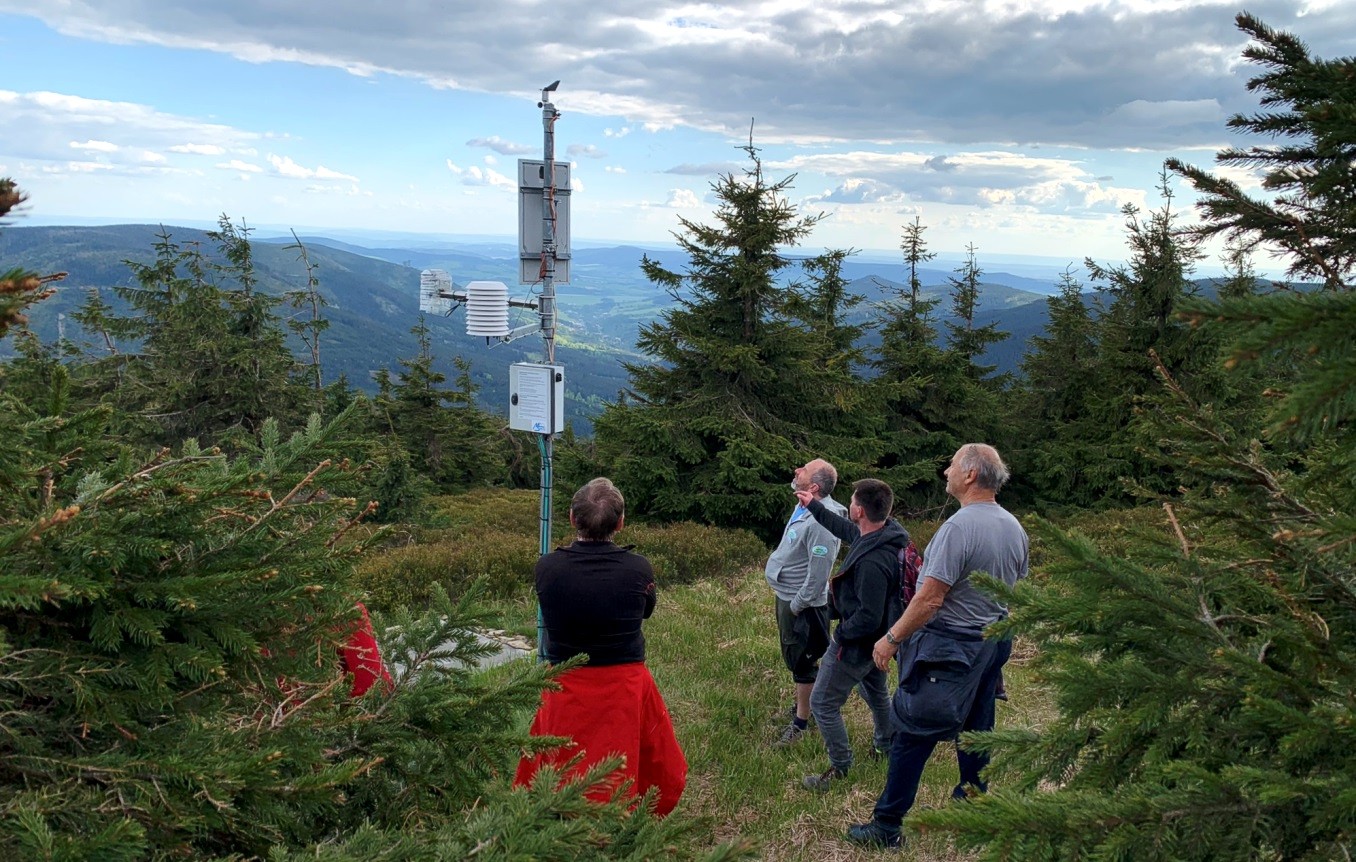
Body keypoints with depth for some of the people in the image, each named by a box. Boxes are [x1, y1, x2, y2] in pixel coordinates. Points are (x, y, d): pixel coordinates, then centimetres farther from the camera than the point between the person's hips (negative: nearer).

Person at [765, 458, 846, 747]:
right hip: (787, 596, 9)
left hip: (801, 603, -9)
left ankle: (801, 723, 21)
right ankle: (802, 706, 42)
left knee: (802, 662, 6)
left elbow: (818, 574, -27)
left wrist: (796, 606, -18)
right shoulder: (805, 508, 1)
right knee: (796, 659, 24)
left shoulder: (820, 522, -30)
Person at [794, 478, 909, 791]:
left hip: (856, 644, -10)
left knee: (823, 703, 5)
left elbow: (868, 618, -32)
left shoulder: (872, 561, -37)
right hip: (877, 639, 10)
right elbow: (845, 529, 14)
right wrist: (814, 506, 22)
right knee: (876, 692, 30)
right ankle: (887, 744, 51)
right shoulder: (885, 532, -8)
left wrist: (842, 632, -14)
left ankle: (841, 767, 18)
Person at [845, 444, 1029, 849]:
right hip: (994, 646, 8)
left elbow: (930, 599, -24)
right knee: (976, 730, 19)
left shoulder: (959, 527, -22)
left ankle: (886, 825, 6)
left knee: (912, 736, 0)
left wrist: (891, 639, -15)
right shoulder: (1014, 528, 4)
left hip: (949, 649, -8)